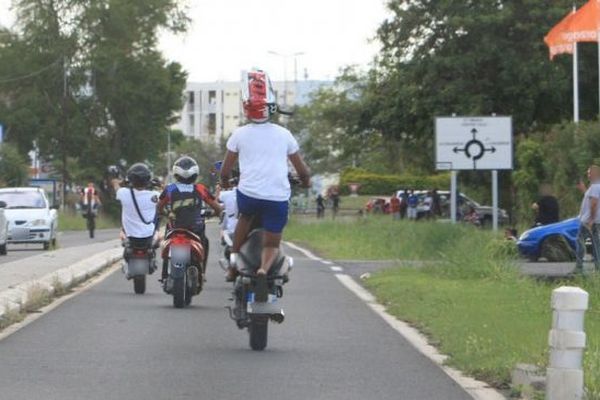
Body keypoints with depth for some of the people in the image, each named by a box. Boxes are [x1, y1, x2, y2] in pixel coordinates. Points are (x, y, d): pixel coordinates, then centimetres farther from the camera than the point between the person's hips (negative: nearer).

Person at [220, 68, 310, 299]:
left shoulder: (240, 134, 4)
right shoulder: (284, 135, 7)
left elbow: (225, 171, 10)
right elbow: (302, 171, 14)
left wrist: (224, 181, 32)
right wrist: (306, 181, 36)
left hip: (248, 193, 1)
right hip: (278, 197, -1)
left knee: (245, 216, 35)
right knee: (271, 244, 9)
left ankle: (234, 261, 27)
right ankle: (264, 270, -24)